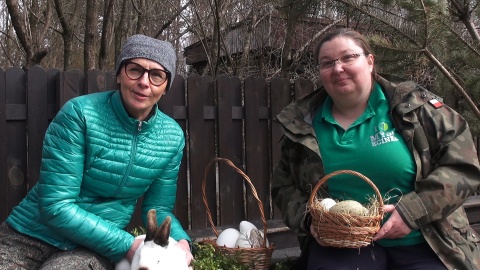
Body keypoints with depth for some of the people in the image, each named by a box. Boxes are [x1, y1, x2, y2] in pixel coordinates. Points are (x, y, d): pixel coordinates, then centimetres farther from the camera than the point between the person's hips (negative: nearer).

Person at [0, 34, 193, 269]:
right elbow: (55, 205, -19)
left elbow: (157, 208, 4)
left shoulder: (172, 137, -6)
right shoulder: (79, 113, -18)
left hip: (97, 248, 2)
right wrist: (127, 246, -22)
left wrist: (181, 241, -16)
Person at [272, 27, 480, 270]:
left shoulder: (413, 104, -1)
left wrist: (413, 211, -15)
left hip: (419, 242, 0)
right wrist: (308, 219, -6)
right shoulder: (301, 122, 4)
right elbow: (284, 188, 13)